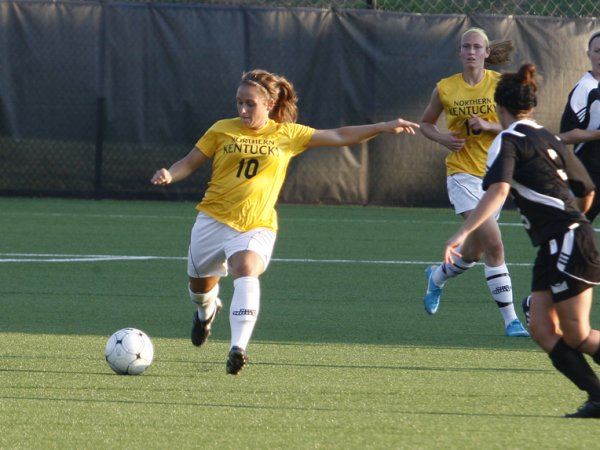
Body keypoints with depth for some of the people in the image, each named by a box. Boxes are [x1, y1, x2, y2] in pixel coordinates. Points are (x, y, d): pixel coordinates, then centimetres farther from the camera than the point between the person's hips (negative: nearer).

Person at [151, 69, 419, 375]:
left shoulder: (287, 134, 4)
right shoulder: (222, 131, 2)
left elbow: (338, 137, 7)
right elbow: (190, 163, 7)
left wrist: (383, 128, -1)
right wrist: (168, 175, -14)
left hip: (257, 227, -2)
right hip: (213, 220, 2)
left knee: (246, 272, -31)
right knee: (199, 284, 16)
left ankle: (237, 348, -39)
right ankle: (207, 310, 55)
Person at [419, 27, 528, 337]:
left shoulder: (500, 84, -1)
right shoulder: (445, 89, 0)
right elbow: (426, 123, 14)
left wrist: (488, 126, -18)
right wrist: (442, 138, -7)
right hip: (462, 172, -3)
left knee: (474, 251, 12)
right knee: (493, 243, -18)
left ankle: (437, 276, 46)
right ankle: (510, 319, -14)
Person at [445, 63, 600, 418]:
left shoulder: (508, 141, -6)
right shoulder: (550, 139, 17)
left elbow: (498, 190, -24)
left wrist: (463, 233, -32)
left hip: (567, 243, -8)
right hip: (554, 249, 8)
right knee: (543, 330, 5)